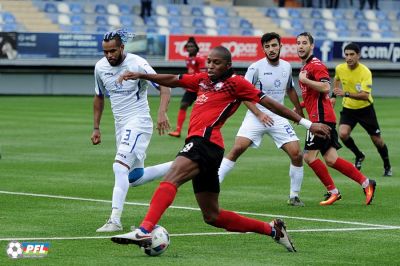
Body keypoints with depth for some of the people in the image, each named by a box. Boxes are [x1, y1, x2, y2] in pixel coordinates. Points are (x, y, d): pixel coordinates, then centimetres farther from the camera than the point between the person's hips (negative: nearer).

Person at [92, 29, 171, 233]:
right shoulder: (101, 67, 4)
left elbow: (164, 87, -18)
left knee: (120, 167, -23)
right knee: (134, 178, 11)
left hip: (138, 122, -8)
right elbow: (99, 97, 19)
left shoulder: (137, 64, -15)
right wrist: (96, 128, 17)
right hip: (120, 125, 8)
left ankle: (115, 220, -27)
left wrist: (162, 113, -34)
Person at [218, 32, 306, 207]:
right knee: (237, 149, -21)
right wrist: (259, 113, -15)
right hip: (256, 116, -4)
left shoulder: (287, 67, 7)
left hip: (278, 118, 4)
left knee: (297, 154, -7)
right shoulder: (256, 68, -9)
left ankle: (294, 196, 10)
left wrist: (299, 111, 27)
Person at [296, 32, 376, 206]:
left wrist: (304, 80, -20)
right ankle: (366, 183, 6)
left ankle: (333, 191, 1)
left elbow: (325, 87, -24)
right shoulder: (305, 66, 21)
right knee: (330, 159, 3)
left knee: (309, 156, -8)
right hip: (320, 118, 9)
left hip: (321, 118, -9)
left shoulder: (316, 65, -10)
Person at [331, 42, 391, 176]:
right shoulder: (340, 69, -10)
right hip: (348, 108, 3)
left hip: (365, 108, -3)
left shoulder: (365, 72, -25)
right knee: (343, 134, -20)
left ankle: (387, 166, 29)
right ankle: (359, 156, 8)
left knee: (377, 139, 4)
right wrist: (334, 96, 12)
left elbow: (365, 95, -34)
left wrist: (346, 94, -43)